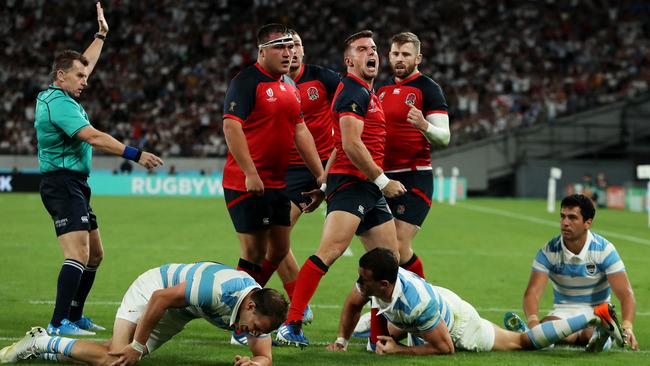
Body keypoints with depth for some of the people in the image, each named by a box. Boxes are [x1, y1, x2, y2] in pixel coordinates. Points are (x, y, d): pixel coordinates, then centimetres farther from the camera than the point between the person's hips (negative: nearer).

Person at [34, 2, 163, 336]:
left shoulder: (59, 95, 13)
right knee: (78, 254, -20)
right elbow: (92, 137, -24)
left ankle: (74, 315, 23)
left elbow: (85, 64, 32)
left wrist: (101, 35, 37)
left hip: (74, 186, 11)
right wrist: (135, 154, -24)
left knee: (94, 254, 16)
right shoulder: (58, 102, -16)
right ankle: (59, 324, -25)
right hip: (62, 183, -11)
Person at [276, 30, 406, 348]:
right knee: (330, 251, -21)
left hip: (369, 189, 10)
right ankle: (291, 325, -25)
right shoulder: (354, 92, -9)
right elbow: (351, 145, -18)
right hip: (350, 182, -10)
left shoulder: (367, 94, 22)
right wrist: (383, 181, -13)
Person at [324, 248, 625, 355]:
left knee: (524, 341, 10)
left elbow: (444, 348, -34)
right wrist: (341, 341, -8)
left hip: (459, 325, -7)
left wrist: (398, 351, -34)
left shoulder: (415, 302, -45)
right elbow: (353, 305, -1)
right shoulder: (371, 280, -27)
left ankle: (596, 316, 20)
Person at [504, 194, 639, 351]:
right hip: (563, 312, 2)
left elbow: (625, 293, -16)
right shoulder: (549, 251, -6)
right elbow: (533, 291, -15)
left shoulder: (604, 249, -9)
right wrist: (533, 320, -39)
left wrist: (627, 326, -36)